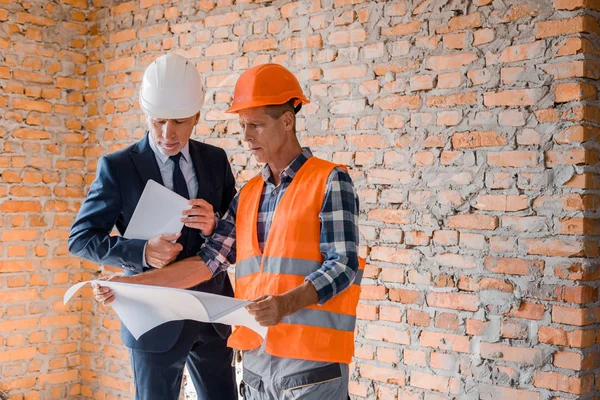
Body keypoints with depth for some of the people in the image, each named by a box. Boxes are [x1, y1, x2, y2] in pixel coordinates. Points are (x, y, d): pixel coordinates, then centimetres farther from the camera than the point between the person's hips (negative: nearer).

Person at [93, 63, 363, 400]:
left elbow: (343, 265, -12)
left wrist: (286, 303, -28)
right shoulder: (248, 195, 13)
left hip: (312, 361, -6)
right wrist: (131, 283, -3)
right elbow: (208, 262, 6)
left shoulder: (330, 181, -5)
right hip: (256, 358, 6)